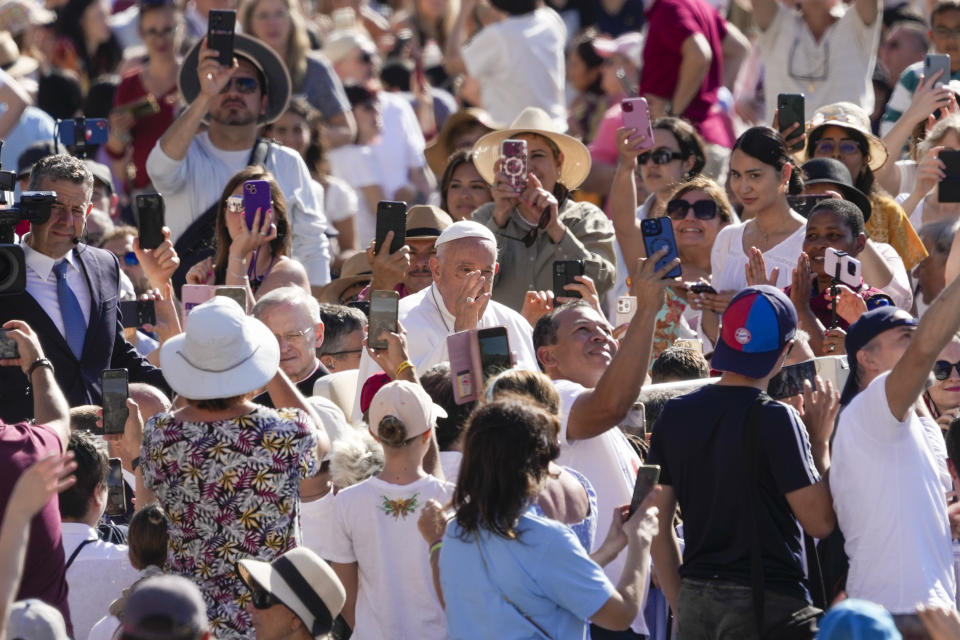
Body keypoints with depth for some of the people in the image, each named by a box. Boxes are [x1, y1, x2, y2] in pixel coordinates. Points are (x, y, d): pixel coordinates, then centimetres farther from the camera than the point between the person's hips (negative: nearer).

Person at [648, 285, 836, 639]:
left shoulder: (674, 415, 5)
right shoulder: (775, 419, -11)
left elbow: (658, 522, 9)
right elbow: (820, 521, -11)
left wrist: (681, 604, 15)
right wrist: (820, 441, 1)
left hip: (695, 602, 5)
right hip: (767, 603, -5)